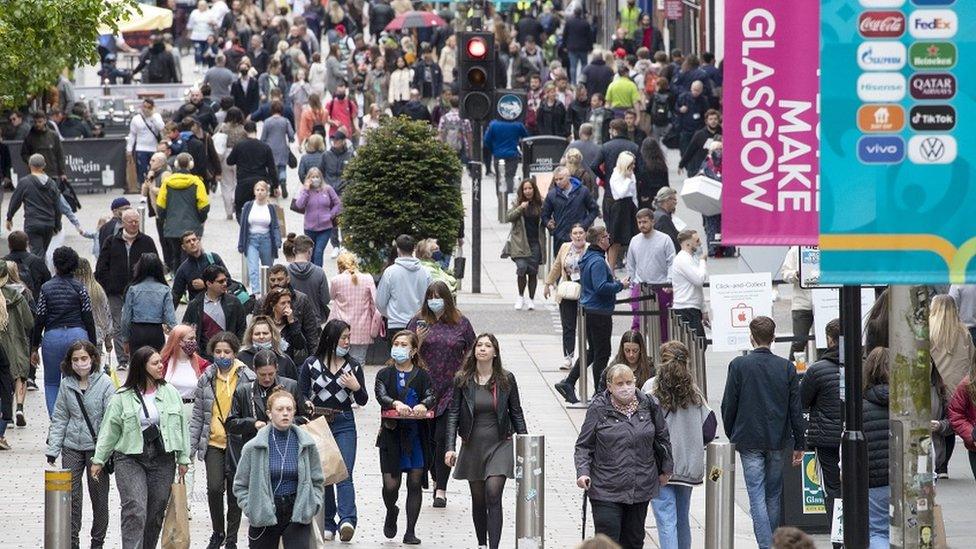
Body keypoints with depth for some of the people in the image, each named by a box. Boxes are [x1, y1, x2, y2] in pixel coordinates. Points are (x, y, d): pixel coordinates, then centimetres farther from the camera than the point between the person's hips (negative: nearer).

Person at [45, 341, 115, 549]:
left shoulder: (104, 383, -8)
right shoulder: (66, 385, 2)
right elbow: (59, 419, 7)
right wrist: (52, 451, 2)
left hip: (97, 446, -3)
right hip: (72, 447, 3)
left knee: (99, 497, 7)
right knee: (71, 496, 1)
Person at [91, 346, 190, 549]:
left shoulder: (170, 393, 8)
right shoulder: (123, 397, -2)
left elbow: (180, 425, 12)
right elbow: (109, 430, 2)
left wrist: (183, 457, 9)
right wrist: (98, 460, 1)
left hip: (163, 460, 3)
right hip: (130, 459, -3)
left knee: (155, 514, 7)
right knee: (135, 511, -15)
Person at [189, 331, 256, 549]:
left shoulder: (247, 378, -4)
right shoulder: (206, 379, 4)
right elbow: (197, 415, 9)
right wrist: (191, 446, 5)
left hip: (237, 444, -1)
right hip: (214, 443, 1)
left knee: (235, 491, 5)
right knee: (215, 488, -11)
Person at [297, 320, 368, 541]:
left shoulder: (353, 366, 8)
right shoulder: (311, 364, 2)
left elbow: (362, 401, 11)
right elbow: (301, 394, 6)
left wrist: (356, 387, -9)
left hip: (344, 425, 0)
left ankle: (347, 520, -24)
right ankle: (327, 524, 13)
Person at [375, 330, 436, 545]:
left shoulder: (422, 375, 7)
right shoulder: (385, 374, 6)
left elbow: (432, 396, -7)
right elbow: (381, 395, -11)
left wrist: (424, 404, -31)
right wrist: (396, 403, -32)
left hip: (417, 436, 1)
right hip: (392, 436, -1)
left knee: (415, 483, 0)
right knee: (390, 485, -5)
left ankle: (410, 531, 9)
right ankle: (391, 513, 28)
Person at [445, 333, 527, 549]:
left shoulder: (506, 380, -1)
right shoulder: (462, 380, 0)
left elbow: (516, 413, 6)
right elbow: (453, 415, 0)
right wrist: (450, 447, -8)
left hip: (499, 444, -2)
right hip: (473, 446, 2)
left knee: (493, 495, -15)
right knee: (478, 499, 11)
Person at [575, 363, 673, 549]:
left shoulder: (648, 406, 4)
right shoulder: (598, 409, -4)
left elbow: (662, 439, 17)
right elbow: (584, 446, -1)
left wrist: (666, 469, 20)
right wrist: (583, 472, -15)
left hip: (641, 490, 3)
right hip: (606, 491, -3)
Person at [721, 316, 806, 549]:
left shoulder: (739, 365, -7)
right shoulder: (786, 368, 0)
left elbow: (728, 405, -3)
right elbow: (796, 409, 2)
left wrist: (731, 436, 11)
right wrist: (799, 444, 8)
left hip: (749, 441, -3)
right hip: (777, 441, 3)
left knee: (757, 497, -4)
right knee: (773, 496, 16)